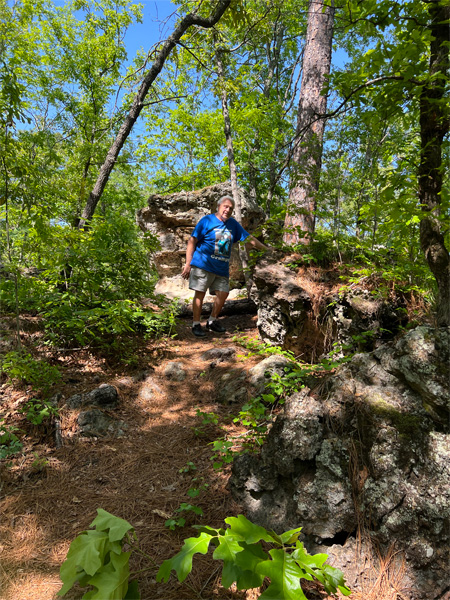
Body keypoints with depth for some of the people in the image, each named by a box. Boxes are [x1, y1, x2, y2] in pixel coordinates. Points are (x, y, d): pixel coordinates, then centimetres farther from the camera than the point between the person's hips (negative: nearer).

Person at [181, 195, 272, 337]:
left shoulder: (233, 224, 12)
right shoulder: (207, 221, -4)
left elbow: (249, 238, 18)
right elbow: (192, 242, -6)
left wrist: (266, 249, 16)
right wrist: (188, 264, -11)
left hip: (222, 268, 5)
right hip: (203, 265, -5)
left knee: (223, 294, 3)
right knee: (200, 293, -4)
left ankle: (212, 321, 22)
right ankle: (196, 324, 8)